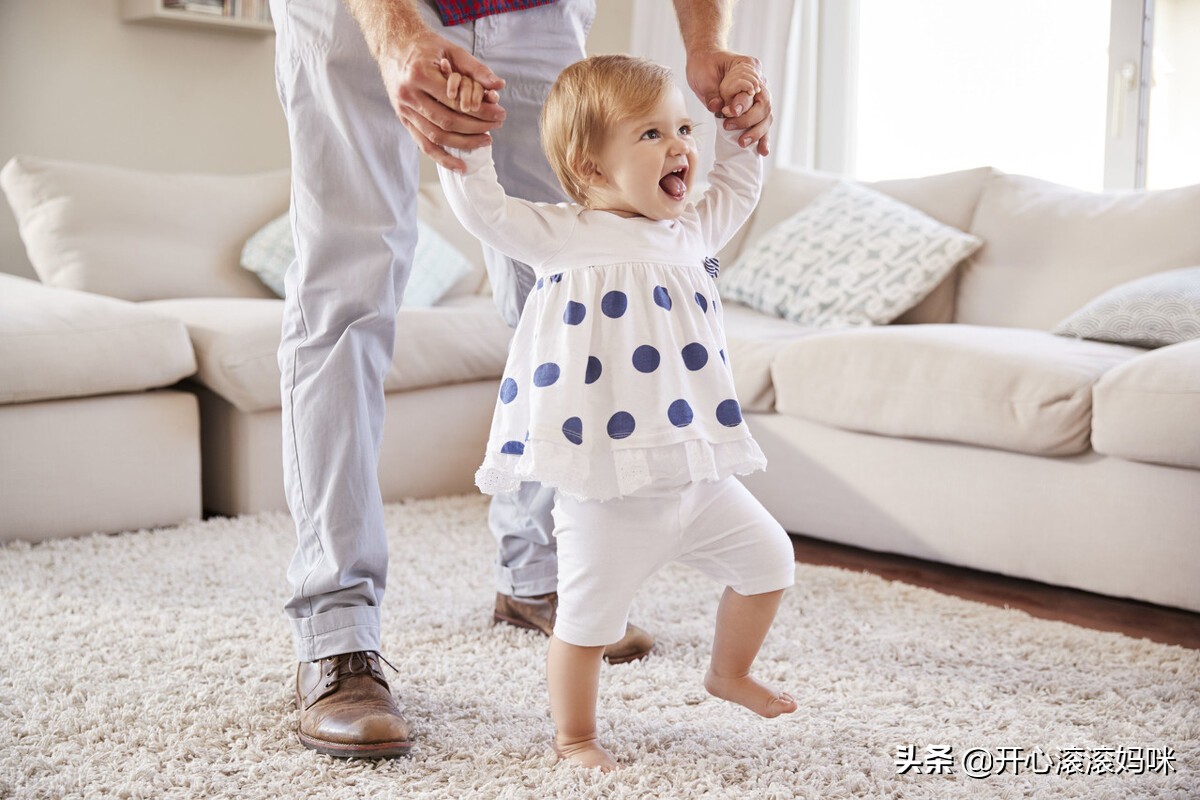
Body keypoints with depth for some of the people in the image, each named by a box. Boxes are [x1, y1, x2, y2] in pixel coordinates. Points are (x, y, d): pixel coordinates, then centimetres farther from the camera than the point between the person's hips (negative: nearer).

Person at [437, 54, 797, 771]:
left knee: (769, 559, 15)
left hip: (699, 472, 6)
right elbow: (482, 205, -12)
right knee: (589, 618, 0)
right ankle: (574, 735, 23)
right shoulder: (564, 237, -6)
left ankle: (730, 673, 38)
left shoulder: (691, 233, 12)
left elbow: (738, 189, 29)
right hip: (610, 487, -6)